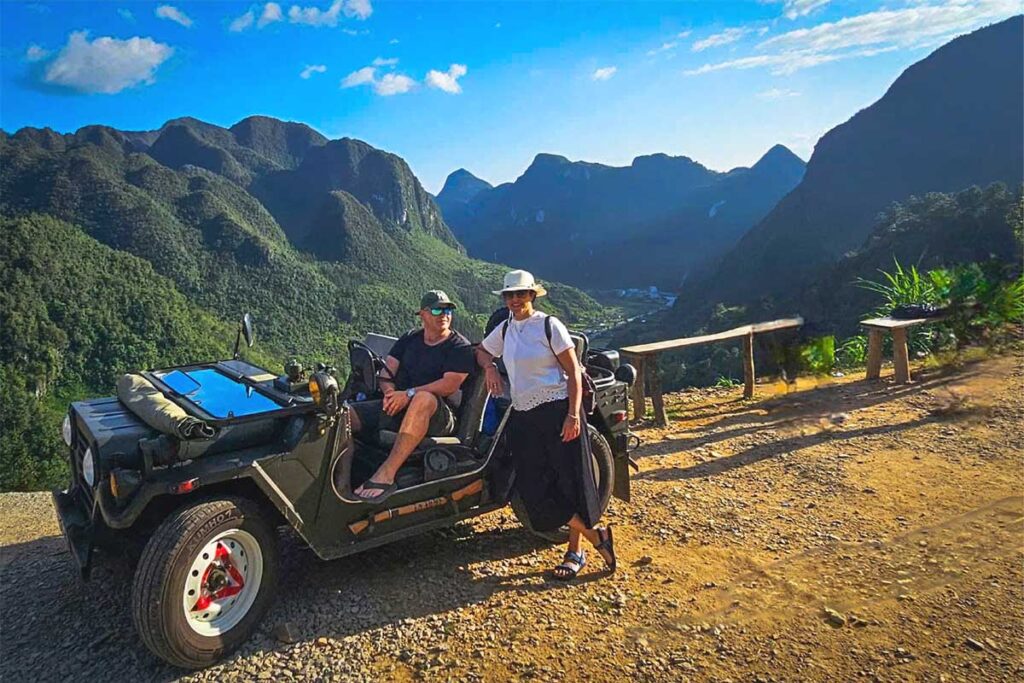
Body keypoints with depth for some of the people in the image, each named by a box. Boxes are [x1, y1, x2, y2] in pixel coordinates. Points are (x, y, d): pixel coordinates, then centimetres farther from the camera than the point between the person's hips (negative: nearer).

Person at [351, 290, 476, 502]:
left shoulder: (460, 347, 2)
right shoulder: (409, 339, 19)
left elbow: (450, 385, -12)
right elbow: (386, 372, 11)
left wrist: (409, 393, -20)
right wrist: (391, 393, -11)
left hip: (439, 416, -5)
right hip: (397, 406, 6)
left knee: (424, 399, -41)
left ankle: (386, 474, -44)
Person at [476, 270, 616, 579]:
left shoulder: (549, 325, -5)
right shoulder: (504, 330, 11)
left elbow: (574, 371, -7)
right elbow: (480, 350, 28)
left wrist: (573, 415, -16)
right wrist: (490, 368, 5)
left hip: (558, 411, -5)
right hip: (523, 417, 6)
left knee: (570, 481, 0)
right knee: (533, 488, -1)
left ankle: (575, 552, 18)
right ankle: (596, 537, 12)